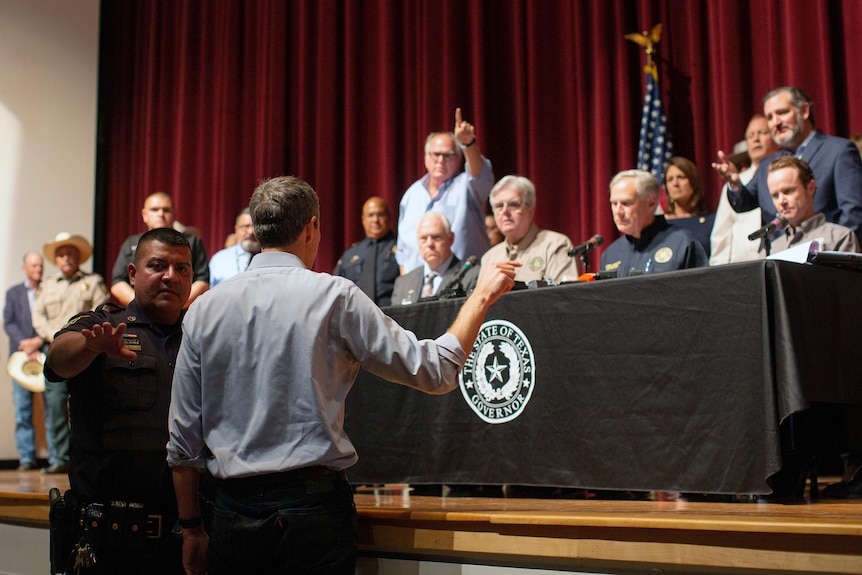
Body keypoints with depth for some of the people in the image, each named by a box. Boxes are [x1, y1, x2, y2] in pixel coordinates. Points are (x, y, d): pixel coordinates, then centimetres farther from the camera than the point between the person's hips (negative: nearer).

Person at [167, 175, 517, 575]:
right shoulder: (334, 296, -5)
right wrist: (483, 294, 10)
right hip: (314, 509, -3)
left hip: (233, 516, 3)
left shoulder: (204, 309, 5)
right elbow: (436, 371, -2)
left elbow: (183, 439, 7)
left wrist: (191, 527, 17)